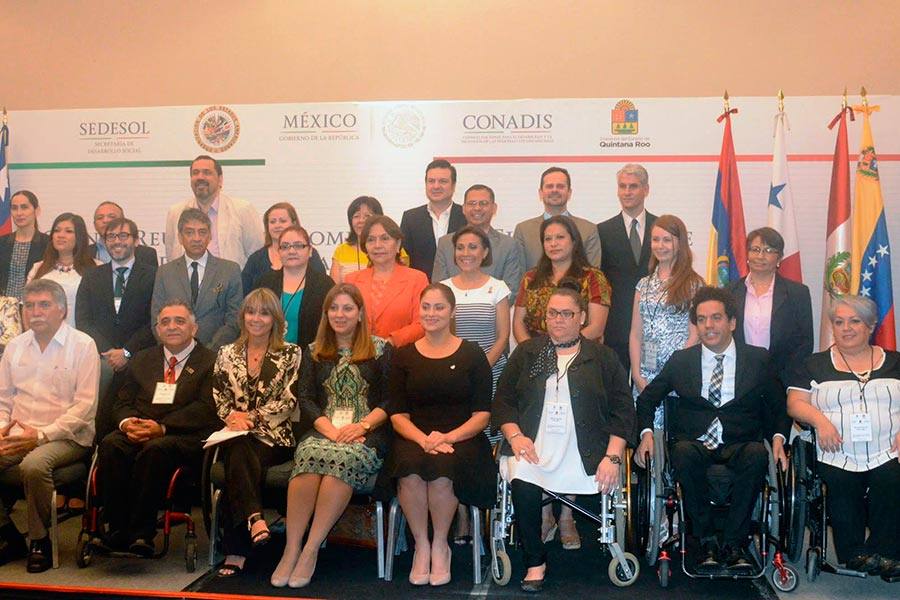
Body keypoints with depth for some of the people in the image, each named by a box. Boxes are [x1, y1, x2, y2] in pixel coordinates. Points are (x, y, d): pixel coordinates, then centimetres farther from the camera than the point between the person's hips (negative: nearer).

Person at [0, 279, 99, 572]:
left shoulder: (82, 345, -3)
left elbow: (85, 405, -9)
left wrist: (41, 435, -16)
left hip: (66, 436, -5)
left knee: (34, 465, -34)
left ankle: (40, 541, -11)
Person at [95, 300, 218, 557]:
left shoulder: (211, 361, 7)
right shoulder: (141, 360, 24)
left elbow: (206, 409, -6)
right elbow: (122, 402, 19)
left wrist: (162, 428, -17)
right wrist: (126, 422, -6)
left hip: (186, 437, -4)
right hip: (136, 431, 5)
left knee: (155, 449, -36)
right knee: (110, 445, -28)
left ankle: (141, 533, -30)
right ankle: (117, 528, -24)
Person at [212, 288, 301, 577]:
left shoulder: (290, 354, 7)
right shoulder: (227, 354, 18)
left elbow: (288, 402, -2)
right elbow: (218, 398, 13)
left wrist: (251, 417, -9)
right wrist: (232, 416, -9)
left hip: (274, 436, -2)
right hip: (237, 433, 2)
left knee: (239, 457, -33)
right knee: (239, 452, -35)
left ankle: (236, 551, -35)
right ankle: (255, 519, -47)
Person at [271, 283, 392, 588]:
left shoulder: (380, 349, 10)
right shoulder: (315, 352, 18)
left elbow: (390, 401, 3)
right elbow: (305, 399, 8)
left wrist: (362, 426, -13)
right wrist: (330, 430, -9)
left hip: (367, 435, -2)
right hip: (323, 431, 2)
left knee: (344, 456, -36)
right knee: (310, 453, -34)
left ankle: (310, 550, -31)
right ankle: (291, 549, -32)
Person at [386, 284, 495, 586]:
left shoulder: (472, 354, 8)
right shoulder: (404, 356, 12)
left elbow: (482, 413, 2)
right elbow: (397, 415, 5)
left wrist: (448, 437, -16)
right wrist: (424, 439, -15)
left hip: (461, 439, -1)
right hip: (414, 438, 1)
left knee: (441, 468, -34)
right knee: (410, 470, -33)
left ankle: (440, 545, -10)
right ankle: (421, 545, -11)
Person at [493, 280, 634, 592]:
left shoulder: (603, 358, 12)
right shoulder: (527, 353, 16)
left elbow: (622, 411, 7)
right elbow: (502, 401, 13)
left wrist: (612, 457, -7)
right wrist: (515, 436, -6)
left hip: (582, 456, 0)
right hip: (532, 449, 0)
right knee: (523, 485, -30)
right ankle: (535, 563, -10)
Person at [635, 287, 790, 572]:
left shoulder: (757, 359, 11)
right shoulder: (681, 360, 12)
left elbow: (779, 406, 14)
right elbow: (647, 398, 15)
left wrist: (778, 438, -5)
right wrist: (646, 433, -3)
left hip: (740, 445, 0)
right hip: (694, 444, 0)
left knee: (757, 455, -34)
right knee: (684, 454, -35)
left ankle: (734, 542, -23)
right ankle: (706, 541, -20)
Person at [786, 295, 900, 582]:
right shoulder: (814, 365, 17)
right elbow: (795, 403, 8)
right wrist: (820, 419, -12)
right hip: (838, 457, 0)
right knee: (841, 485, -31)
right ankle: (854, 552, -18)